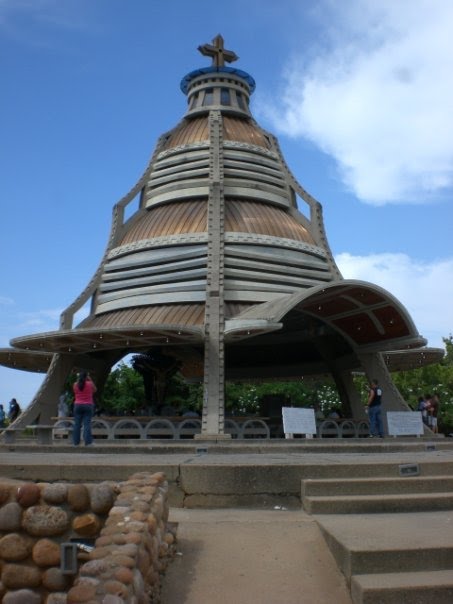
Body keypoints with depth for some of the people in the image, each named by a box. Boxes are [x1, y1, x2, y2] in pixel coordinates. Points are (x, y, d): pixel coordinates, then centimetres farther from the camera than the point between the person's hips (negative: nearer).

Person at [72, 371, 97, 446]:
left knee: (77, 424, 4)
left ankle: (76, 442, 5)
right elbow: (95, 390, 15)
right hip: (88, 405, -2)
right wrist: (90, 380, 14)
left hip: (78, 405, 2)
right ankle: (88, 442, -8)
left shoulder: (75, 385, 2)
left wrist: (78, 380, 19)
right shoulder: (90, 384, -4)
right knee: (87, 424, -4)